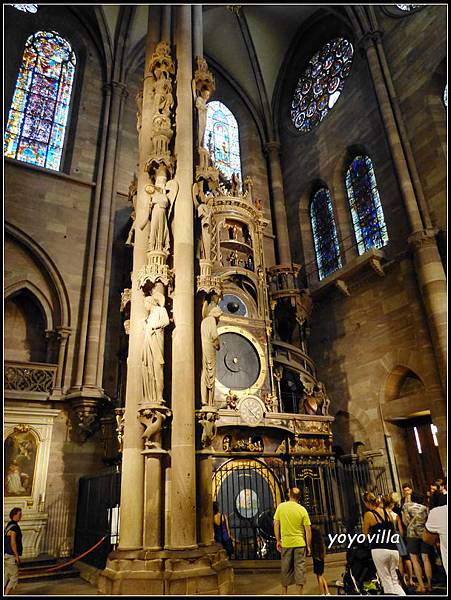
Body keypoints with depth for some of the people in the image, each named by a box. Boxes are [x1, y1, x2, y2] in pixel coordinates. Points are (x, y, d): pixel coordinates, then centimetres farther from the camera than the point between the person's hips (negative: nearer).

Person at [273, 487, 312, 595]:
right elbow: (308, 530, -5)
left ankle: (284, 592, 24)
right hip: (299, 543, -1)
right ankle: (299, 593, 10)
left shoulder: (281, 507, -4)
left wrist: (278, 540, 8)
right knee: (300, 568, 8)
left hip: (285, 543, 1)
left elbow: (276, 524, 0)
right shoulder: (302, 510, -7)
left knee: (285, 569, 14)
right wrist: (308, 546, 4)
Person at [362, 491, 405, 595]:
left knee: (386, 581, 6)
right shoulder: (387, 512, 8)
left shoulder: (368, 514, -6)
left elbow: (365, 534, 2)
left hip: (379, 550, -5)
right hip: (393, 549, 6)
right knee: (395, 581, 17)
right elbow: (394, 531, 18)